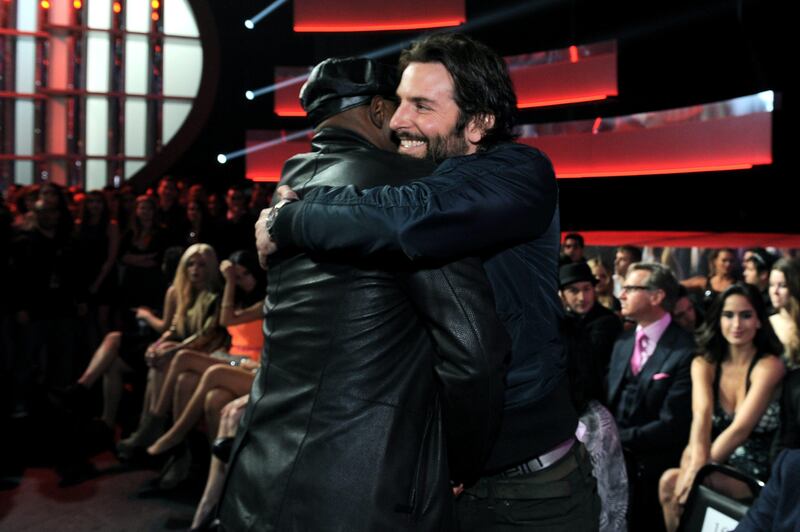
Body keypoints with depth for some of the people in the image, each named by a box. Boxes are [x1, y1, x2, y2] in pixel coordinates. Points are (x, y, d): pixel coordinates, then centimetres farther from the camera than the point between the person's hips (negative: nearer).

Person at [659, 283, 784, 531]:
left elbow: (741, 429, -20)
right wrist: (697, 460, -34)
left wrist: (696, 471, -26)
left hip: (757, 475, -4)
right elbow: (701, 414, -15)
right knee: (669, 481, -23)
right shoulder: (703, 364, 3)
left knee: (672, 483, -26)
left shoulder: (769, 366, -9)